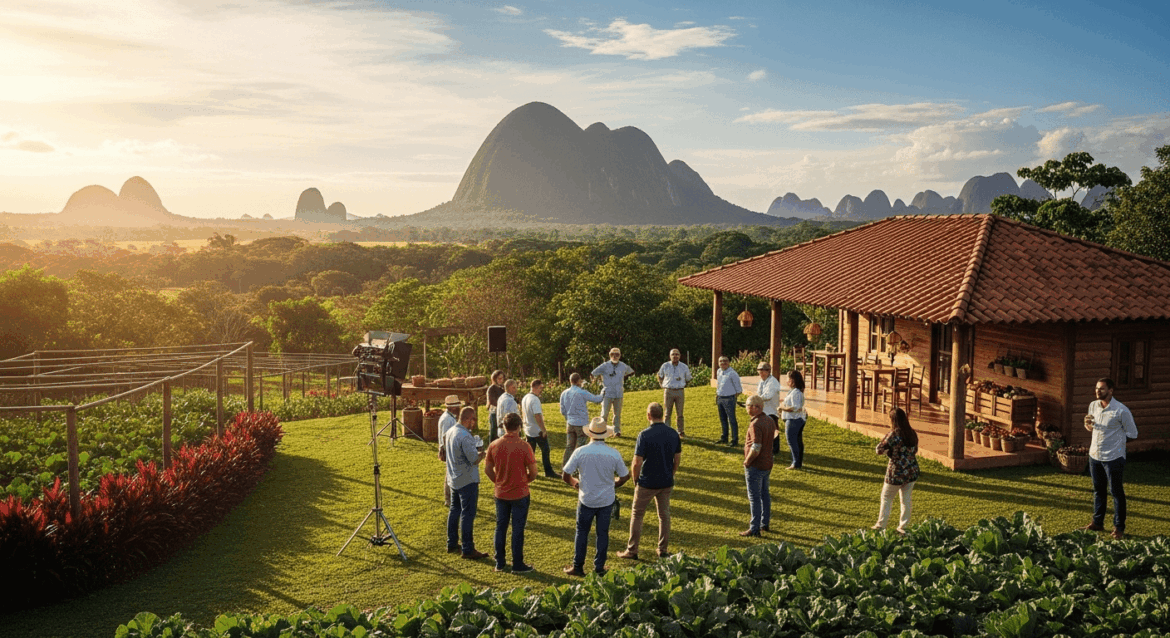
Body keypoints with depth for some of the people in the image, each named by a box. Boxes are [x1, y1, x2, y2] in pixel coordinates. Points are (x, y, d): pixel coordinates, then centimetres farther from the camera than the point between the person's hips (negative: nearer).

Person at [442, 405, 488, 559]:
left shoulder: (449, 432, 5)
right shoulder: (465, 437, -24)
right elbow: (475, 459, -25)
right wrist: (481, 451, -5)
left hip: (453, 479, 9)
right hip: (467, 481, -9)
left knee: (454, 510, 18)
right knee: (467, 514, -2)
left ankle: (452, 544, 28)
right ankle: (467, 549, 4)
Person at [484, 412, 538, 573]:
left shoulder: (494, 445, -6)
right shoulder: (524, 446, -18)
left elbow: (487, 469, 3)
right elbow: (533, 473, -12)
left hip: (500, 494, 4)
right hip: (520, 494, -4)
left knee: (500, 527, 16)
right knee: (518, 529, 7)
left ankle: (499, 563, 24)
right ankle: (517, 565, 15)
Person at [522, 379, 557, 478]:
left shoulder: (525, 398, 6)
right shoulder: (535, 399, -22)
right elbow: (537, 416, -27)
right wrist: (544, 430, -21)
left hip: (528, 430, 8)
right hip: (538, 431, -8)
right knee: (545, 451, 5)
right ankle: (548, 471, 10)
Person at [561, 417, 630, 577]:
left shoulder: (580, 452, -15)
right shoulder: (614, 454, -11)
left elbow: (565, 475, -9)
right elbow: (624, 477, -1)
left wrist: (575, 483, 11)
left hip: (586, 500, -1)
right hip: (607, 500, 1)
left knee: (581, 533, 15)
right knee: (603, 534, 14)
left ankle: (578, 567, 23)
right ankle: (599, 568, 22)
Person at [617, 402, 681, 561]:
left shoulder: (644, 435, -19)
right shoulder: (674, 434, -2)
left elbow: (636, 463, -18)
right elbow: (677, 459, 6)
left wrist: (635, 481, -3)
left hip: (647, 483, -4)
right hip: (666, 482, 5)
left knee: (637, 515, 10)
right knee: (664, 515, 17)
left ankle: (632, 551, 15)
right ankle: (663, 550, 24)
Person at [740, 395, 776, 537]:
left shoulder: (756, 425, -24)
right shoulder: (770, 420, 5)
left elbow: (756, 448, -30)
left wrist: (747, 461, -16)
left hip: (755, 466, -9)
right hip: (767, 464, 9)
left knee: (754, 497, -1)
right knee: (765, 494, 19)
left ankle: (754, 528, 5)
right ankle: (765, 523, 31)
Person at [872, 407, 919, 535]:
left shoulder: (893, 434, -18)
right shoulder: (913, 433, 2)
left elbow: (880, 450, -16)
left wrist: (884, 438, 1)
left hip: (896, 473, -5)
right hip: (912, 471, 5)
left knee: (886, 498, 12)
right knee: (906, 499, 14)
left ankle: (881, 525, 18)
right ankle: (903, 526, 19)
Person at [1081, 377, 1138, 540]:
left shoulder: (1121, 411, -16)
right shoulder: (1093, 406, 2)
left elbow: (1132, 434, -8)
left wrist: (1114, 437, -5)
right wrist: (1088, 424, -7)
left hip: (1113, 458, -6)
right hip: (1095, 455, 6)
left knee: (1116, 492, 4)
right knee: (1098, 490, 17)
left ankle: (1119, 528, 14)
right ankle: (1097, 523, 29)